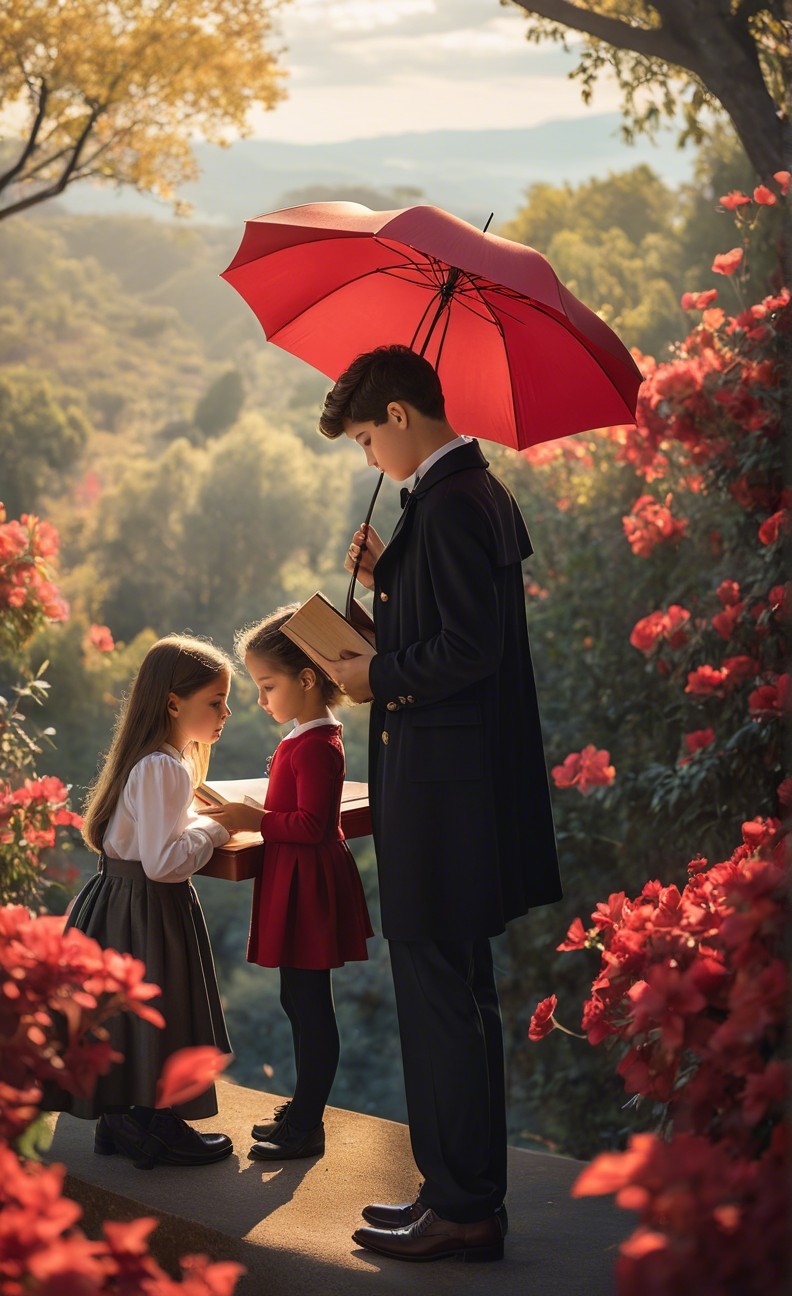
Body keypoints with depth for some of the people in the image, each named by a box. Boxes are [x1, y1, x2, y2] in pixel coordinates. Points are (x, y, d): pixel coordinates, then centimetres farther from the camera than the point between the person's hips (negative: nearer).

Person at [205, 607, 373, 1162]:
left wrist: (255, 820, -19)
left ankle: (307, 1127, 2)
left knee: (310, 1006, -4)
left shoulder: (316, 747, -20)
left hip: (309, 888, -11)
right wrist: (250, 817, 13)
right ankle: (303, 1110, 29)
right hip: (295, 884, 11)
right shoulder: (304, 738, 13)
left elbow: (310, 825, -24)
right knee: (300, 1001, 18)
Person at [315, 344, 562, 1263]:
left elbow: (468, 648, -23)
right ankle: (466, 1194, 25)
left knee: (439, 995, -4)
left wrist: (377, 675, -11)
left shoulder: (448, 503, -17)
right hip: (463, 782, 11)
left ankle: (462, 1208, 3)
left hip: (442, 791, -11)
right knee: (456, 995, 16)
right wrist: (388, 578, 10)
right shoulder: (481, 492, 15)